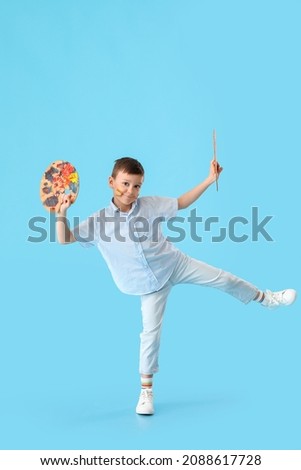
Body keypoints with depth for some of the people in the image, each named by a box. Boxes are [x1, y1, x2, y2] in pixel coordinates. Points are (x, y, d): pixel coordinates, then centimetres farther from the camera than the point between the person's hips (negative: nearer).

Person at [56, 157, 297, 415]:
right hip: (150, 284, -1)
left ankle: (266, 298, 34)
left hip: (176, 264, 2)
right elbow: (65, 239, -8)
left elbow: (181, 203, 8)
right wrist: (61, 213, -26)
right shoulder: (98, 221, -10)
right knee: (151, 332, -3)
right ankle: (146, 389, 14)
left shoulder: (150, 204, -6)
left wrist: (209, 180, 0)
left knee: (223, 278, 7)